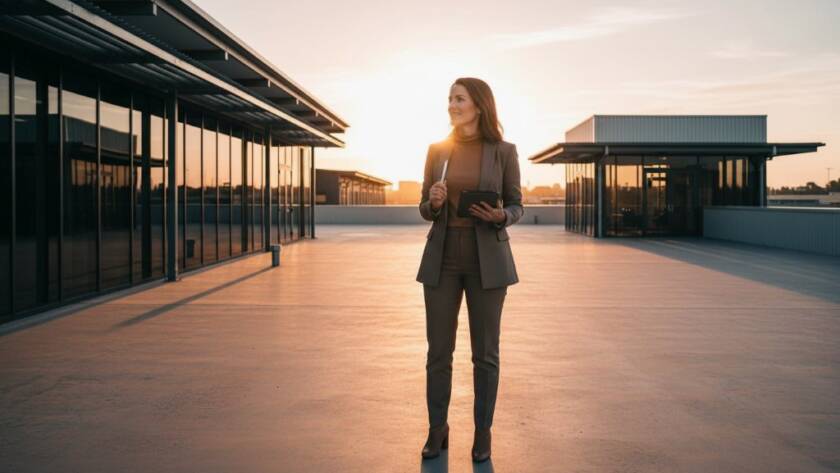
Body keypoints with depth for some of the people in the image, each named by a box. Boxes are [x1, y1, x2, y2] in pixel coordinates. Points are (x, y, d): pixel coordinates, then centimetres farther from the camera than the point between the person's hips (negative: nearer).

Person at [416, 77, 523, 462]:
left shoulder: (503, 151, -2)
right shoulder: (437, 150, 5)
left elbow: (515, 207, 4)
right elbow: (426, 211, 9)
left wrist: (499, 217, -19)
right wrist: (433, 202, -15)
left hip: (487, 259, -2)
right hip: (442, 258, 2)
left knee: (485, 352, 4)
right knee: (438, 350, 5)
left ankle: (483, 432, 19)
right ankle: (437, 430, 20)